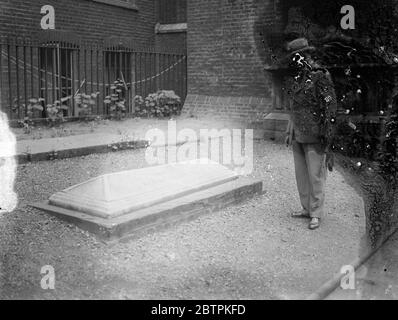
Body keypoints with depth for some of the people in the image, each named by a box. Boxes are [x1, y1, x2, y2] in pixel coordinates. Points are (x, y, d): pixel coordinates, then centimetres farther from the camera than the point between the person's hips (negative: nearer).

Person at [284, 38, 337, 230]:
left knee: (315, 175, -1)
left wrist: (327, 137, -17)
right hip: (298, 137, 8)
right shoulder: (296, 79, 12)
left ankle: (316, 214, 8)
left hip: (314, 138, -8)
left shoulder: (320, 77, -13)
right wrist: (289, 132, 20)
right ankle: (306, 208, 25)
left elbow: (330, 108, -15)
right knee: (301, 174, 13)